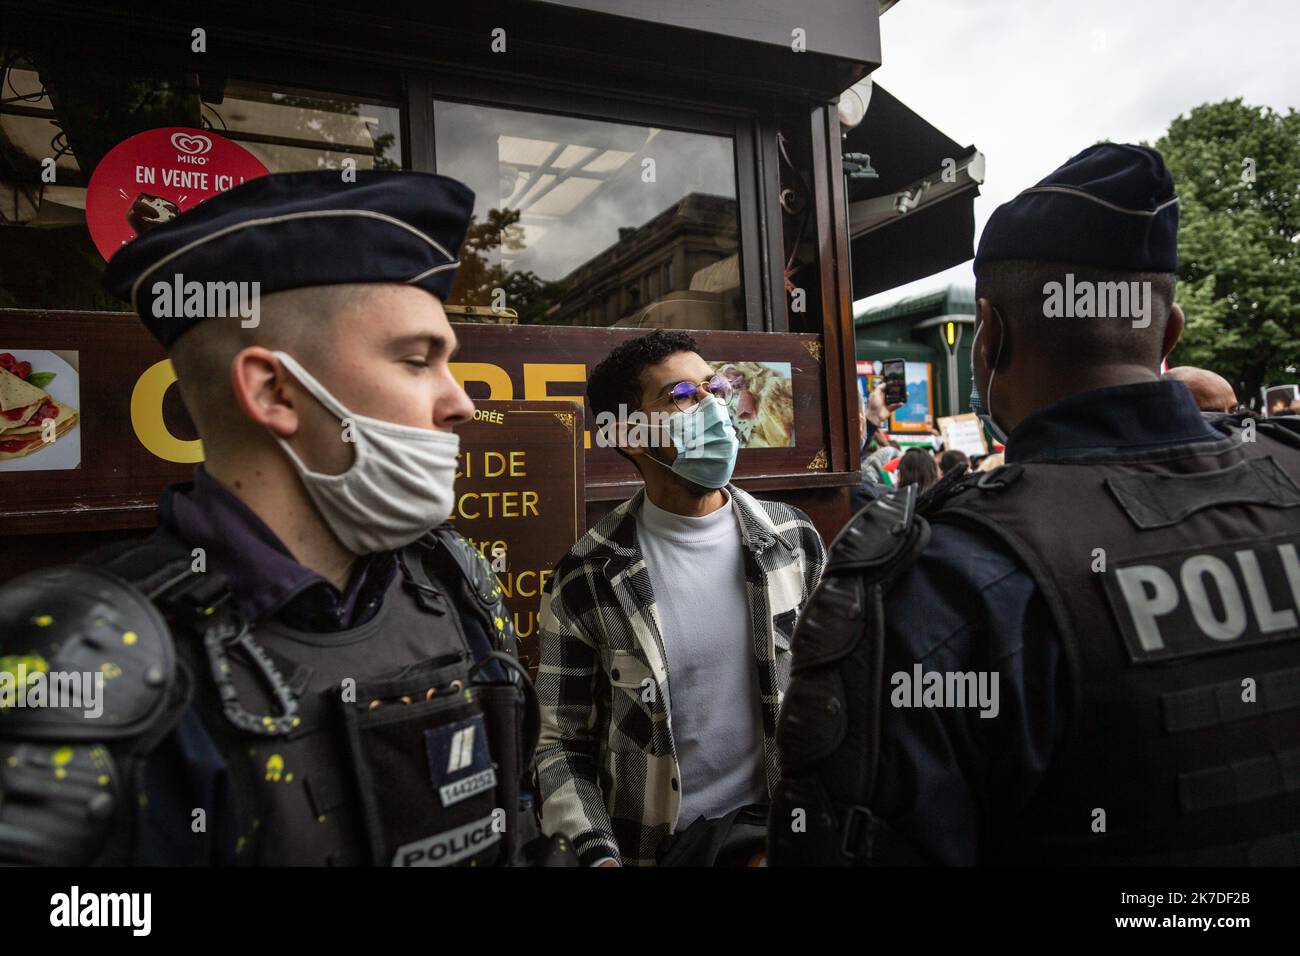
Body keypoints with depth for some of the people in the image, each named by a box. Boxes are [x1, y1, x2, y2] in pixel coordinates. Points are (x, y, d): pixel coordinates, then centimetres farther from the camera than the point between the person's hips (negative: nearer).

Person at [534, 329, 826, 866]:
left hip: (781, 826, 2)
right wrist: (598, 855, -19)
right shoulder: (585, 579, -14)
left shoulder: (795, 539, -6)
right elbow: (562, 742, -8)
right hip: (652, 844, -1)